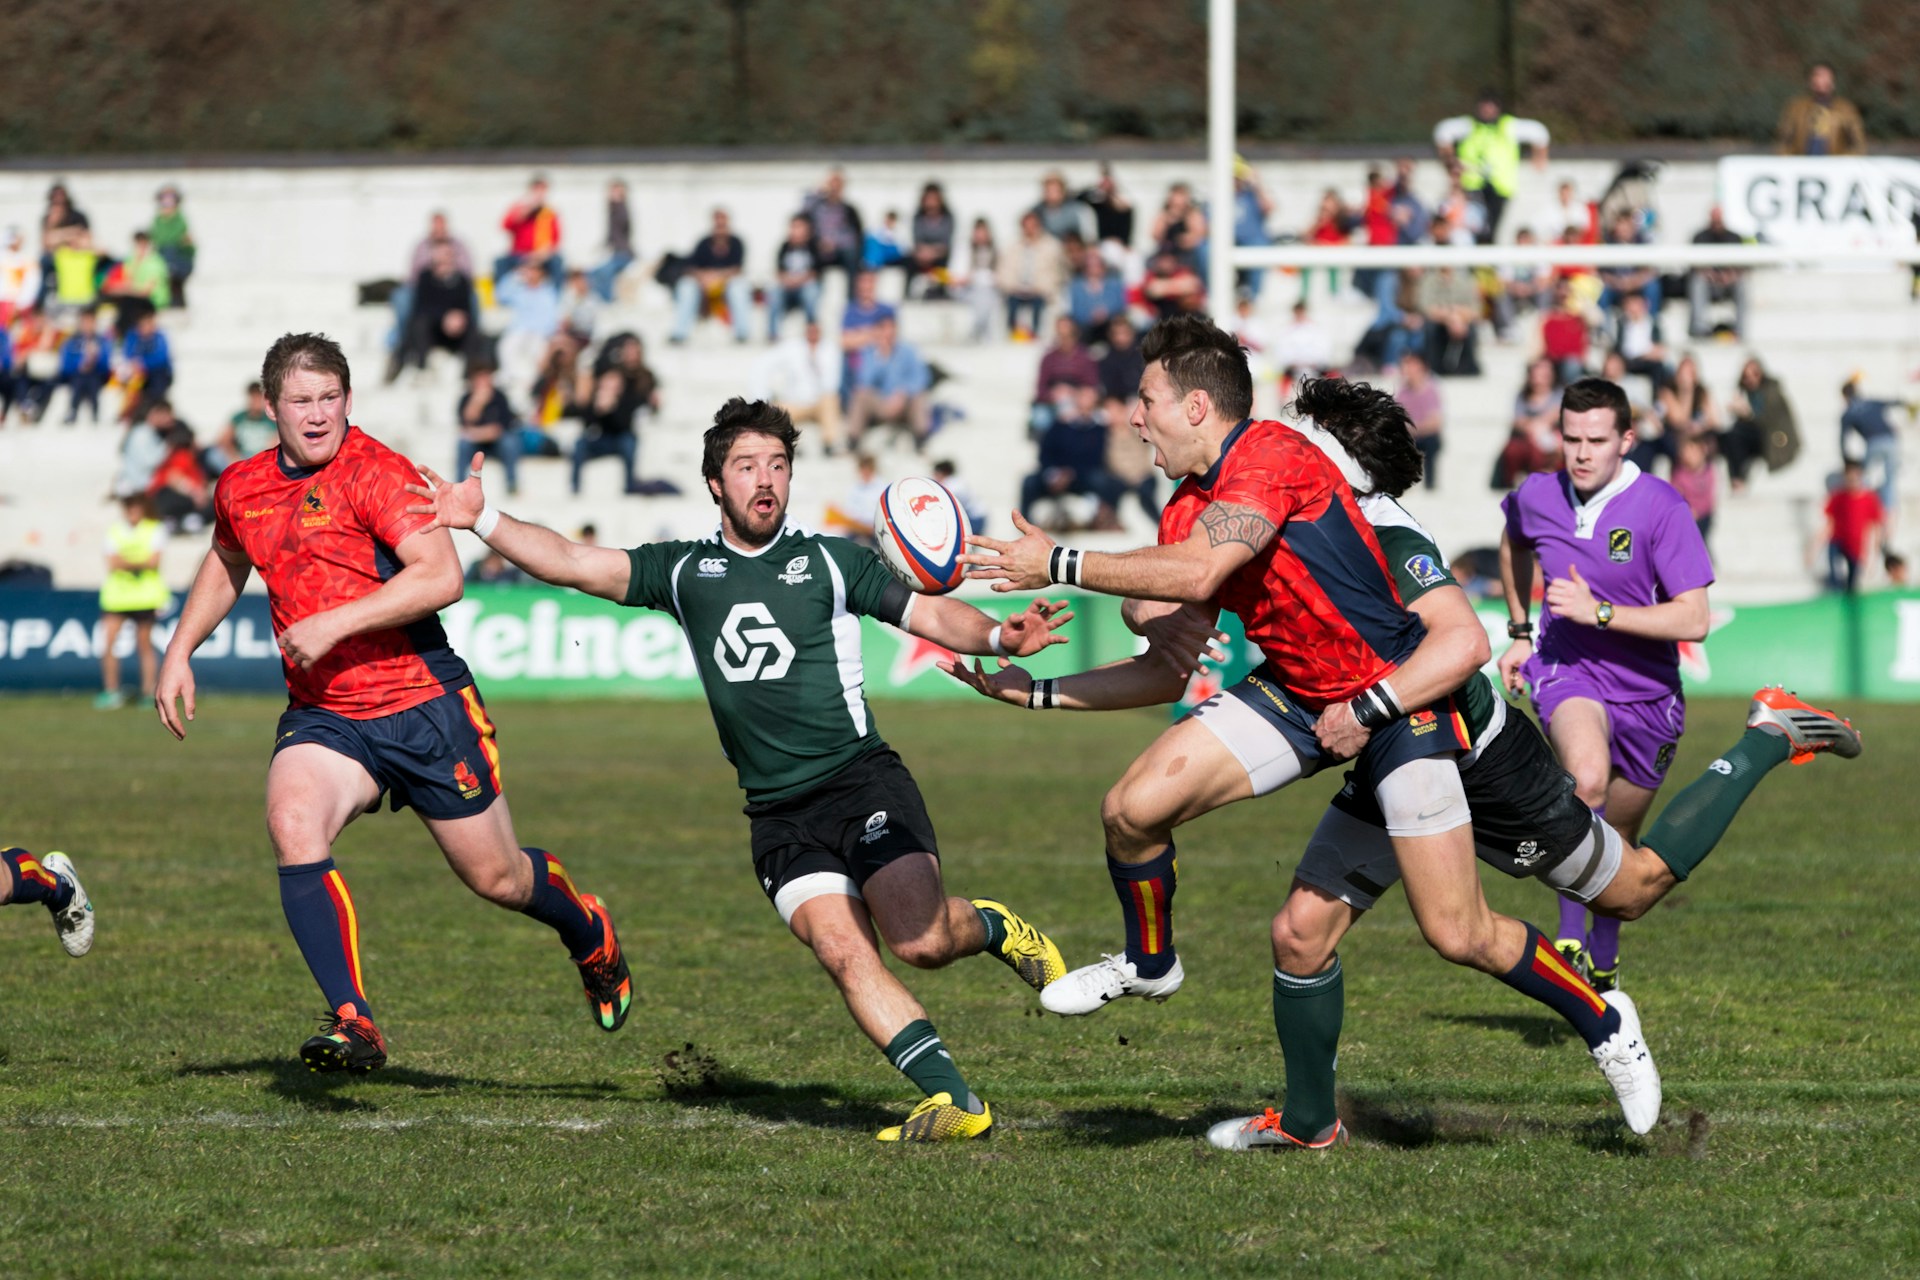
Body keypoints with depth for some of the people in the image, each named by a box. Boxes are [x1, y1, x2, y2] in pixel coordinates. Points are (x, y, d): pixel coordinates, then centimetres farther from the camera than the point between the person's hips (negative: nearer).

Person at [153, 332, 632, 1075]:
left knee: (497, 877, 7)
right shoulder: (242, 488, 6)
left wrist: (334, 624, -28)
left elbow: (441, 576, -26)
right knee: (292, 826, -27)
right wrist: (180, 652, 19)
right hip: (321, 715, 5)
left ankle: (589, 935, 43)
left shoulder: (375, 472, -15)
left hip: (422, 704, -4)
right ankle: (352, 1023, -27)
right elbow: (226, 563, 30)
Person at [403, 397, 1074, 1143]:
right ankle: (953, 1098, -14)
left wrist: (1002, 636, -15)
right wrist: (481, 519, -2)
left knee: (919, 940, -18)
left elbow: (931, 615, 4)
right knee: (842, 951, -17)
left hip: (861, 779, -2)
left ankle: (993, 928, 16)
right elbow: (571, 563, 9)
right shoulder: (684, 571, 13)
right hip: (777, 814, 2)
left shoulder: (830, 561, 8)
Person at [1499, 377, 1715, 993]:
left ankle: (1603, 965, 42)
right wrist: (1520, 631, 21)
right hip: (1568, 673, 0)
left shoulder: (1660, 507, -17)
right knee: (1588, 779, -33)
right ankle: (1570, 942, -25)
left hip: (1647, 693, 0)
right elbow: (1513, 543, 23)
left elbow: (1694, 619, -21)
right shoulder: (1536, 498, -5)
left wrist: (1599, 612, -26)